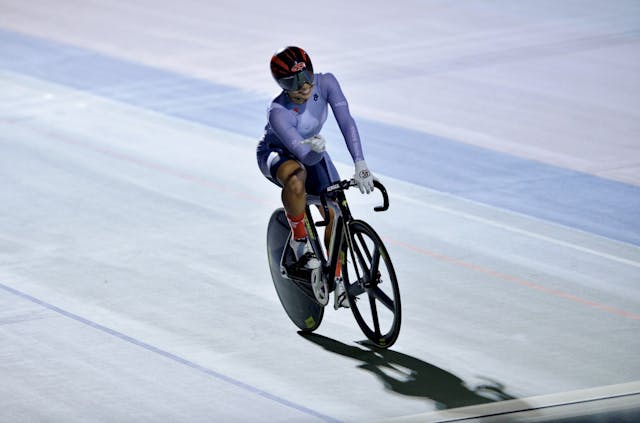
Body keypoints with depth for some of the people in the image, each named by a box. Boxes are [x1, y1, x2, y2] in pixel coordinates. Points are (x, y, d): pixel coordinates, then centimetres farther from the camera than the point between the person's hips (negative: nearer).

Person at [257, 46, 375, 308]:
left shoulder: (325, 84, -27)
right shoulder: (278, 113, -37)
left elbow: (346, 122, -32)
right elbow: (306, 158, -41)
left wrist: (360, 164, -43)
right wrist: (314, 149, -65)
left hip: (312, 150, 5)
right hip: (276, 154, -5)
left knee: (336, 214, -9)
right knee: (297, 179, -41)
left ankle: (337, 282, 8)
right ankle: (299, 239, -18)